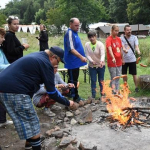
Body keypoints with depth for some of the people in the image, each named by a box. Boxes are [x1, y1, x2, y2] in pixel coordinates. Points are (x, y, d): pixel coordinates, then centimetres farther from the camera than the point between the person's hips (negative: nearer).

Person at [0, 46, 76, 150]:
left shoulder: (37, 56, 20)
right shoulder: (46, 63, -9)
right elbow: (51, 93, -7)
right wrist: (68, 103, 4)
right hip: (14, 90, -10)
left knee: (26, 121, 24)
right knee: (32, 123, 1)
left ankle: (29, 141, 40)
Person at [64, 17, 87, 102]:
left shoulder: (75, 33, 14)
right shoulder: (69, 34, -16)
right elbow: (71, 49, -27)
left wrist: (82, 57, 21)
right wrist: (81, 57, -36)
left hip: (76, 62, 10)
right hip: (72, 62, -10)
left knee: (74, 79, 17)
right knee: (73, 80, -1)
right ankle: (75, 97, 6)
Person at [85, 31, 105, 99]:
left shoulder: (100, 44, -15)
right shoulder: (87, 45, -6)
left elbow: (103, 54, -29)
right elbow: (87, 55, -8)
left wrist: (102, 61, -49)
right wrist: (91, 61, -27)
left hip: (100, 65, -2)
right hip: (92, 66, 2)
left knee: (101, 81, 5)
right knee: (93, 81, 4)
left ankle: (102, 94, 19)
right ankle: (93, 95, 14)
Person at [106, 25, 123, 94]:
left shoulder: (119, 39, 9)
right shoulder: (109, 39, -12)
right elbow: (110, 49, -28)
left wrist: (122, 59, 16)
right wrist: (113, 58, -42)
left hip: (119, 62, 7)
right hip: (112, 63, -6)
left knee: (118, 78, 13)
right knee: (113, 78, 0)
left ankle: (117, 91, 23)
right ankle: (113, 92, 8)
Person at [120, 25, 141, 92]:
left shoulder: (134, 37, 0)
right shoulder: (121, 38, -1)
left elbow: (136, 46, -13)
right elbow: (122, 47, -14)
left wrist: (138, 51, -35)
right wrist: (124, 50, -39)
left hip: (132, 59, -1)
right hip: (124, 59, 1)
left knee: (134, 74, 4)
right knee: (124, 74, 11)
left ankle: (136, 87, 18)